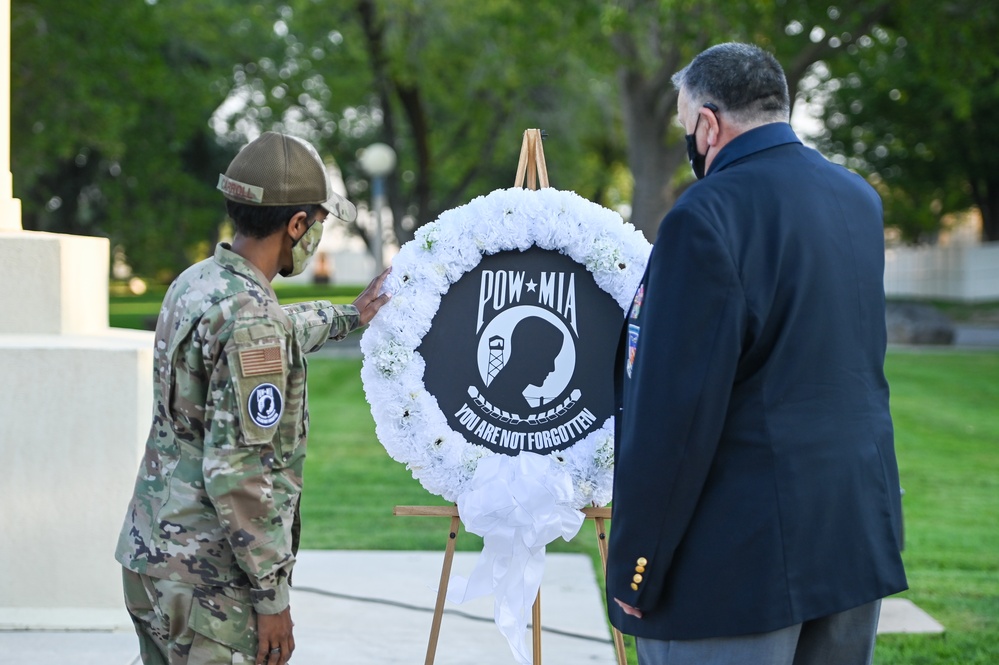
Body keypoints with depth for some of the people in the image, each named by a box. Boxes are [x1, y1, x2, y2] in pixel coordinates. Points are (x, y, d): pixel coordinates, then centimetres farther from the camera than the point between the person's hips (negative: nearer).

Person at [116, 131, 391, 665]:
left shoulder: (196, 283, 8)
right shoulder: (250, 319, -21)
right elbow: (237, 474, -24)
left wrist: (349, 317, 47)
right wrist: (272, 595, -17)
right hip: (209, 581, -9)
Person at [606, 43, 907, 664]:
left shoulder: (707, 217, -15)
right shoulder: (860, 200, 11)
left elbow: (673, 410, -19)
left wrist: (634, 572, -12)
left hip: (743, 561, -8)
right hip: (860, 541, 8)